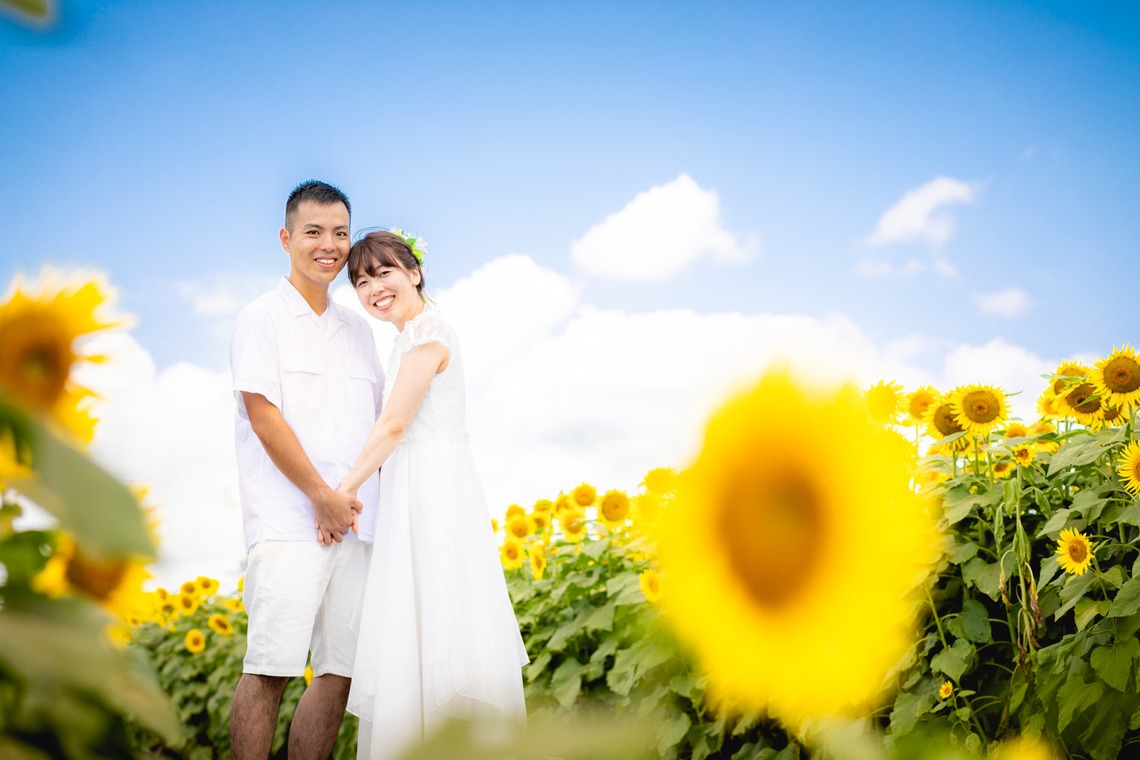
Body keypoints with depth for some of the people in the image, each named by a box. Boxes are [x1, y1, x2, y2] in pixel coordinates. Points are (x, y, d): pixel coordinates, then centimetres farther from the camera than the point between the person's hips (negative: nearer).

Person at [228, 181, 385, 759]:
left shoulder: (358, 330, 20)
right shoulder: (262, 318, 2)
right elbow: (262, 413, -7)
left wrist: (357, 500, 2)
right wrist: (322, 495, -10)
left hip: (355, 522, 6)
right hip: (288, 524, -6)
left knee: (341, 669, 4)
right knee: (270, 668, -9)